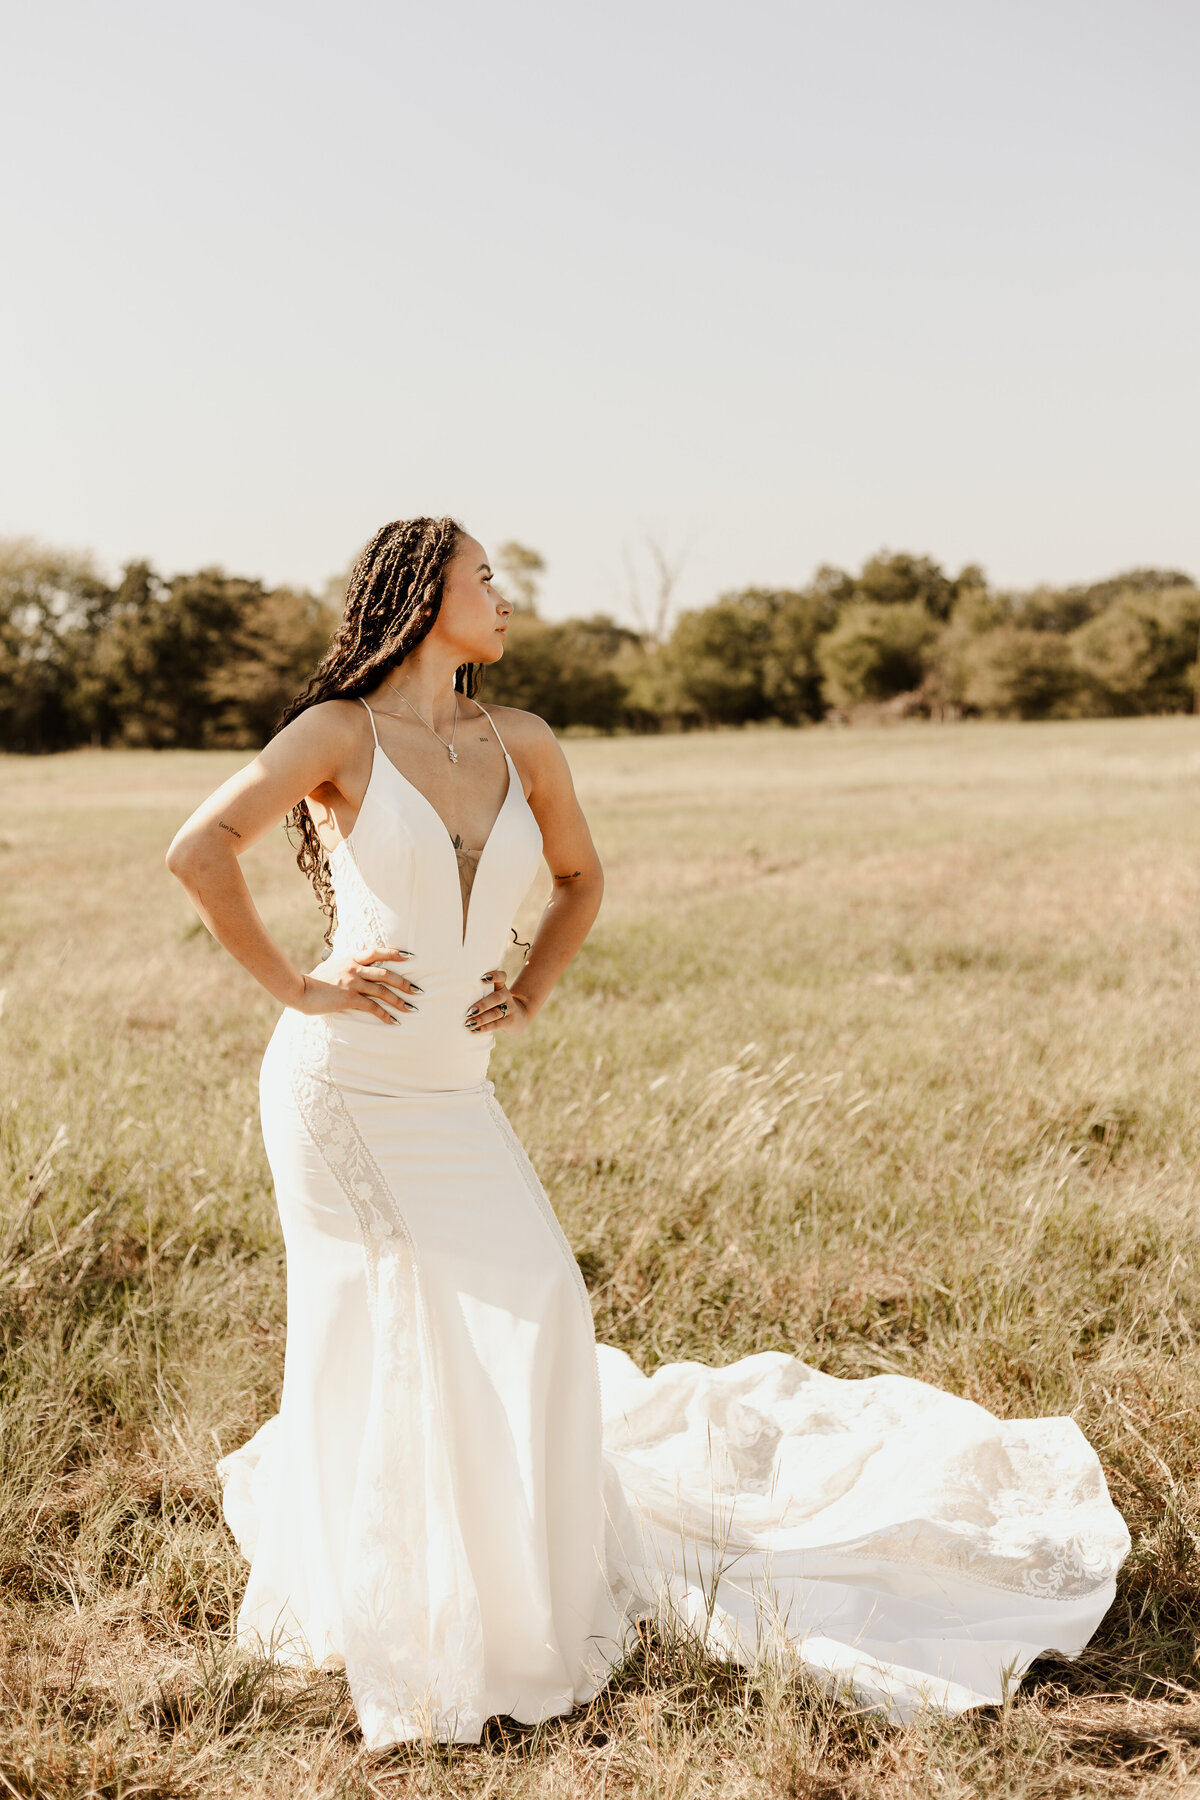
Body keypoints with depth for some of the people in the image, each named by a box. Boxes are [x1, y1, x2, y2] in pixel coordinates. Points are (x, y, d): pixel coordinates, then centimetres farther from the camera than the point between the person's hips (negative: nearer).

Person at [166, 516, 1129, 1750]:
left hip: (455, 1098, 5)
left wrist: (530, 997, 7)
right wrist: (293, 988, -15)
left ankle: (528, 1576, 26)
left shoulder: (523, 746, 5)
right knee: (373, 1344, 2)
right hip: (340, 1088, -4)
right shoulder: (339, 733, -10)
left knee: (533, 1316, 2)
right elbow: (198, 849, -18)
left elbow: (580, 876, 20)